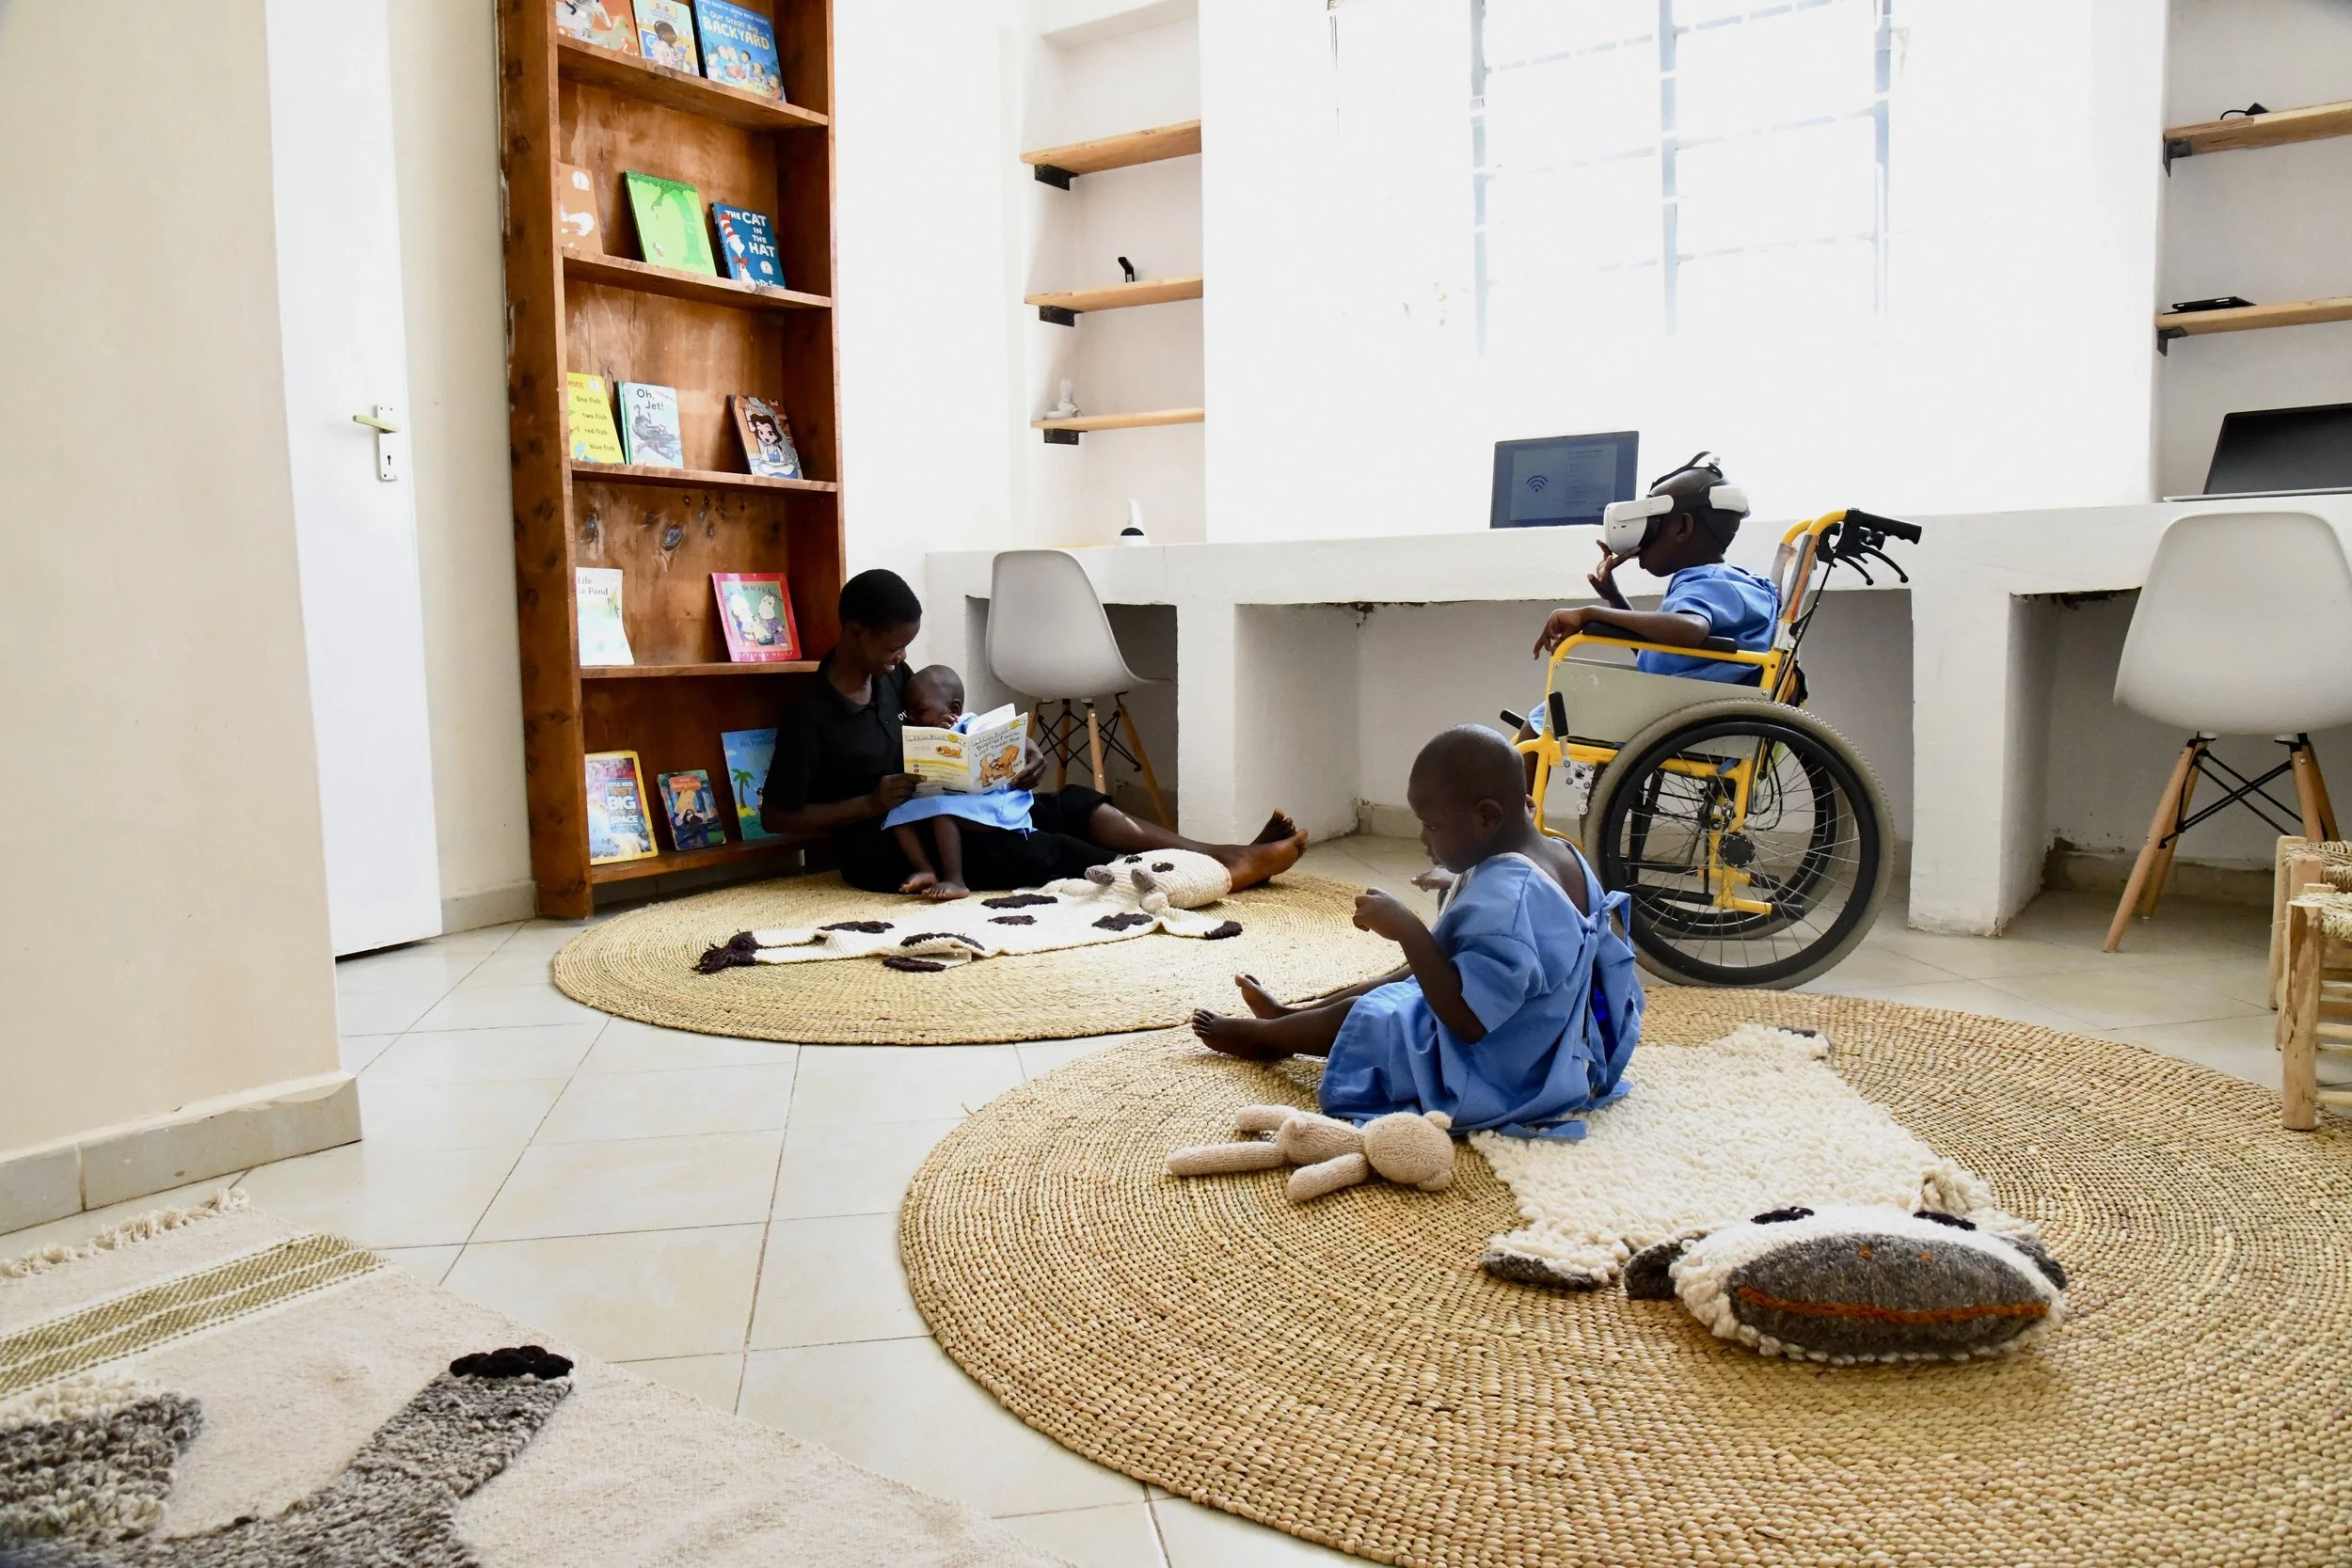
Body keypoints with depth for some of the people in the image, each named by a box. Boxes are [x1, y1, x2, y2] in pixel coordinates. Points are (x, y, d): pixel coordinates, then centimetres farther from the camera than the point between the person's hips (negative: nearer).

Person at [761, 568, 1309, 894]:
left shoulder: (889, 675, 5)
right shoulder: (810, 717, -16)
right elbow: (775, 816, -12)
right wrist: (868, 804, -21)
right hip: (882, 853, -8)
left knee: (1073, 804, -8)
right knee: (1043, 851, -23)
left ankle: (1228, 855, -15)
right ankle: (1224, 873, -28)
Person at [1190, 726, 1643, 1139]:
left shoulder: (1505, 897, -34)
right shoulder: (1565, 857, -2)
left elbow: (1467, 1020, -34)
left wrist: (1407, 929, -31)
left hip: (1499, 1072, -9)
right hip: (1547, 1049, 9)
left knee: (1356, 1017, 7)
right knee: (1396, 985, 24)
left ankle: (1261, 1035, 36)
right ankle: (1288, 1016, 43)